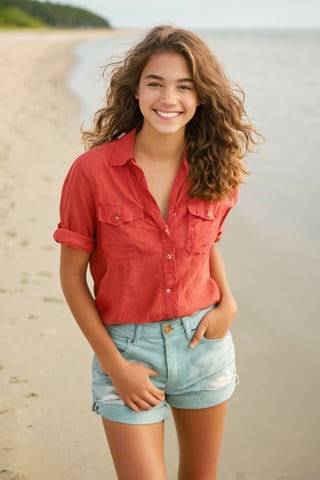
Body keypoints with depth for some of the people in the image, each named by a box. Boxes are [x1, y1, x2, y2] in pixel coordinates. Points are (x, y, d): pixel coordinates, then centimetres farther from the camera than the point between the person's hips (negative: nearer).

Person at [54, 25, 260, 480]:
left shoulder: (214, 169, -5)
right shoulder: (92, 170, -15)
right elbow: (72, 276, -8)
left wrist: (228, 302, -3)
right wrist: (114, 366, -10)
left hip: (203, 341, 4)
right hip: (127, 346, -3)